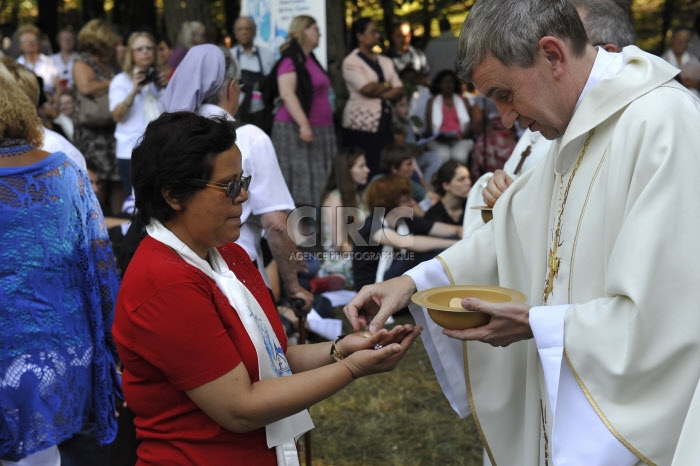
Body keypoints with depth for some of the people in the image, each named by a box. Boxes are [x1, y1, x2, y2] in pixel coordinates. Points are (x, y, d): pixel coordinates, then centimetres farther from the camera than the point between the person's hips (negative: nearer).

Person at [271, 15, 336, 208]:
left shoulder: (310, 59, 18)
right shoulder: (290, 59, -10)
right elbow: (287, 94, -21)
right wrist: (303, 124, -27)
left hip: (319, 130, 9)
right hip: (296, 130, -9)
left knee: (319, 181, 7)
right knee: (299, 179, -8)